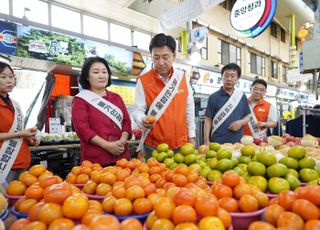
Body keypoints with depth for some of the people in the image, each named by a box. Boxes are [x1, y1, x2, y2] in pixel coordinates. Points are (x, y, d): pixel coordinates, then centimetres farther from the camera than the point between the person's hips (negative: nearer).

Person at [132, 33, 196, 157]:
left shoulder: (182, 76, 1)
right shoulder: (143, 81, -8)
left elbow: (189, 108, 5)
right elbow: (139, 110, -5)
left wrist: (191, 135, 6)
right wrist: (143, 120, -27)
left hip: (181, 144, 3)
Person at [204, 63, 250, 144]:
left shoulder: (242, 96, 8)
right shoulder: (214, 97, -1)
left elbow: (247, 116, 15)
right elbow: (208, 120, -1)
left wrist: (241, 122, -7)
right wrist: (206, 141, -8)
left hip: (237, 142, 3)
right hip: (217, 142, -3)